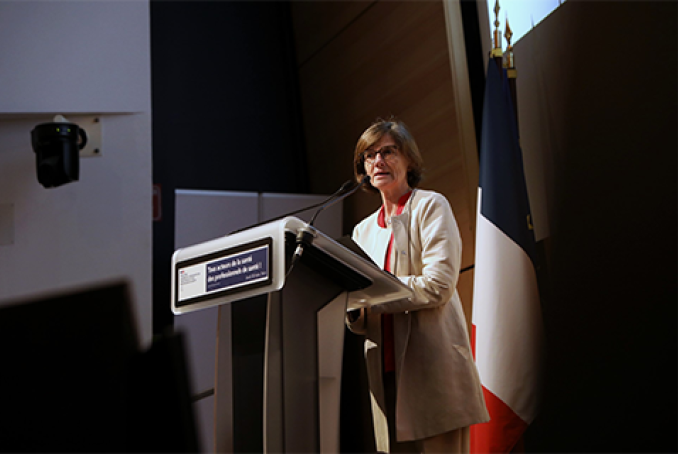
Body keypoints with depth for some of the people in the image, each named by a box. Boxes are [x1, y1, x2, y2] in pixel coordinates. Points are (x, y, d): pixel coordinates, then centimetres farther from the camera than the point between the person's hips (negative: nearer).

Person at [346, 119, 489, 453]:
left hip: (432, 368, -5)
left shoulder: (431, 207, 2)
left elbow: (438, 285, -12)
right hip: (386, 372, 6)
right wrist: (352, 308, -6)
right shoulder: (363, 230, 20)